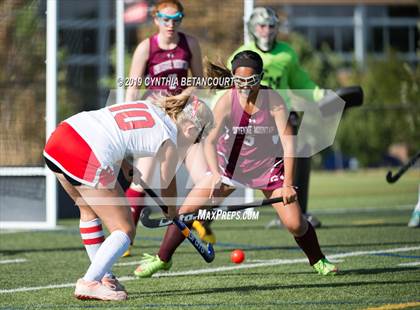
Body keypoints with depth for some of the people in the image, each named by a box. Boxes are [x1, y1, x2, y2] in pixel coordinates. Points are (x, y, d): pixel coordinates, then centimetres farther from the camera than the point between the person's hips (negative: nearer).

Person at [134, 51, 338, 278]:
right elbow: (210, 140, -26)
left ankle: (318, 261, 18)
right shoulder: (227, 101, -20)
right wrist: (215, 175, -42)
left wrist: (288, 184, -28)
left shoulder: (273, 100, -20)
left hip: (267, 165, -1)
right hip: (229, 163, 1)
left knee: (295, 223, -10)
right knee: (187, 210, -5)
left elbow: (288, 142, -22)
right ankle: (162, 259, 14)